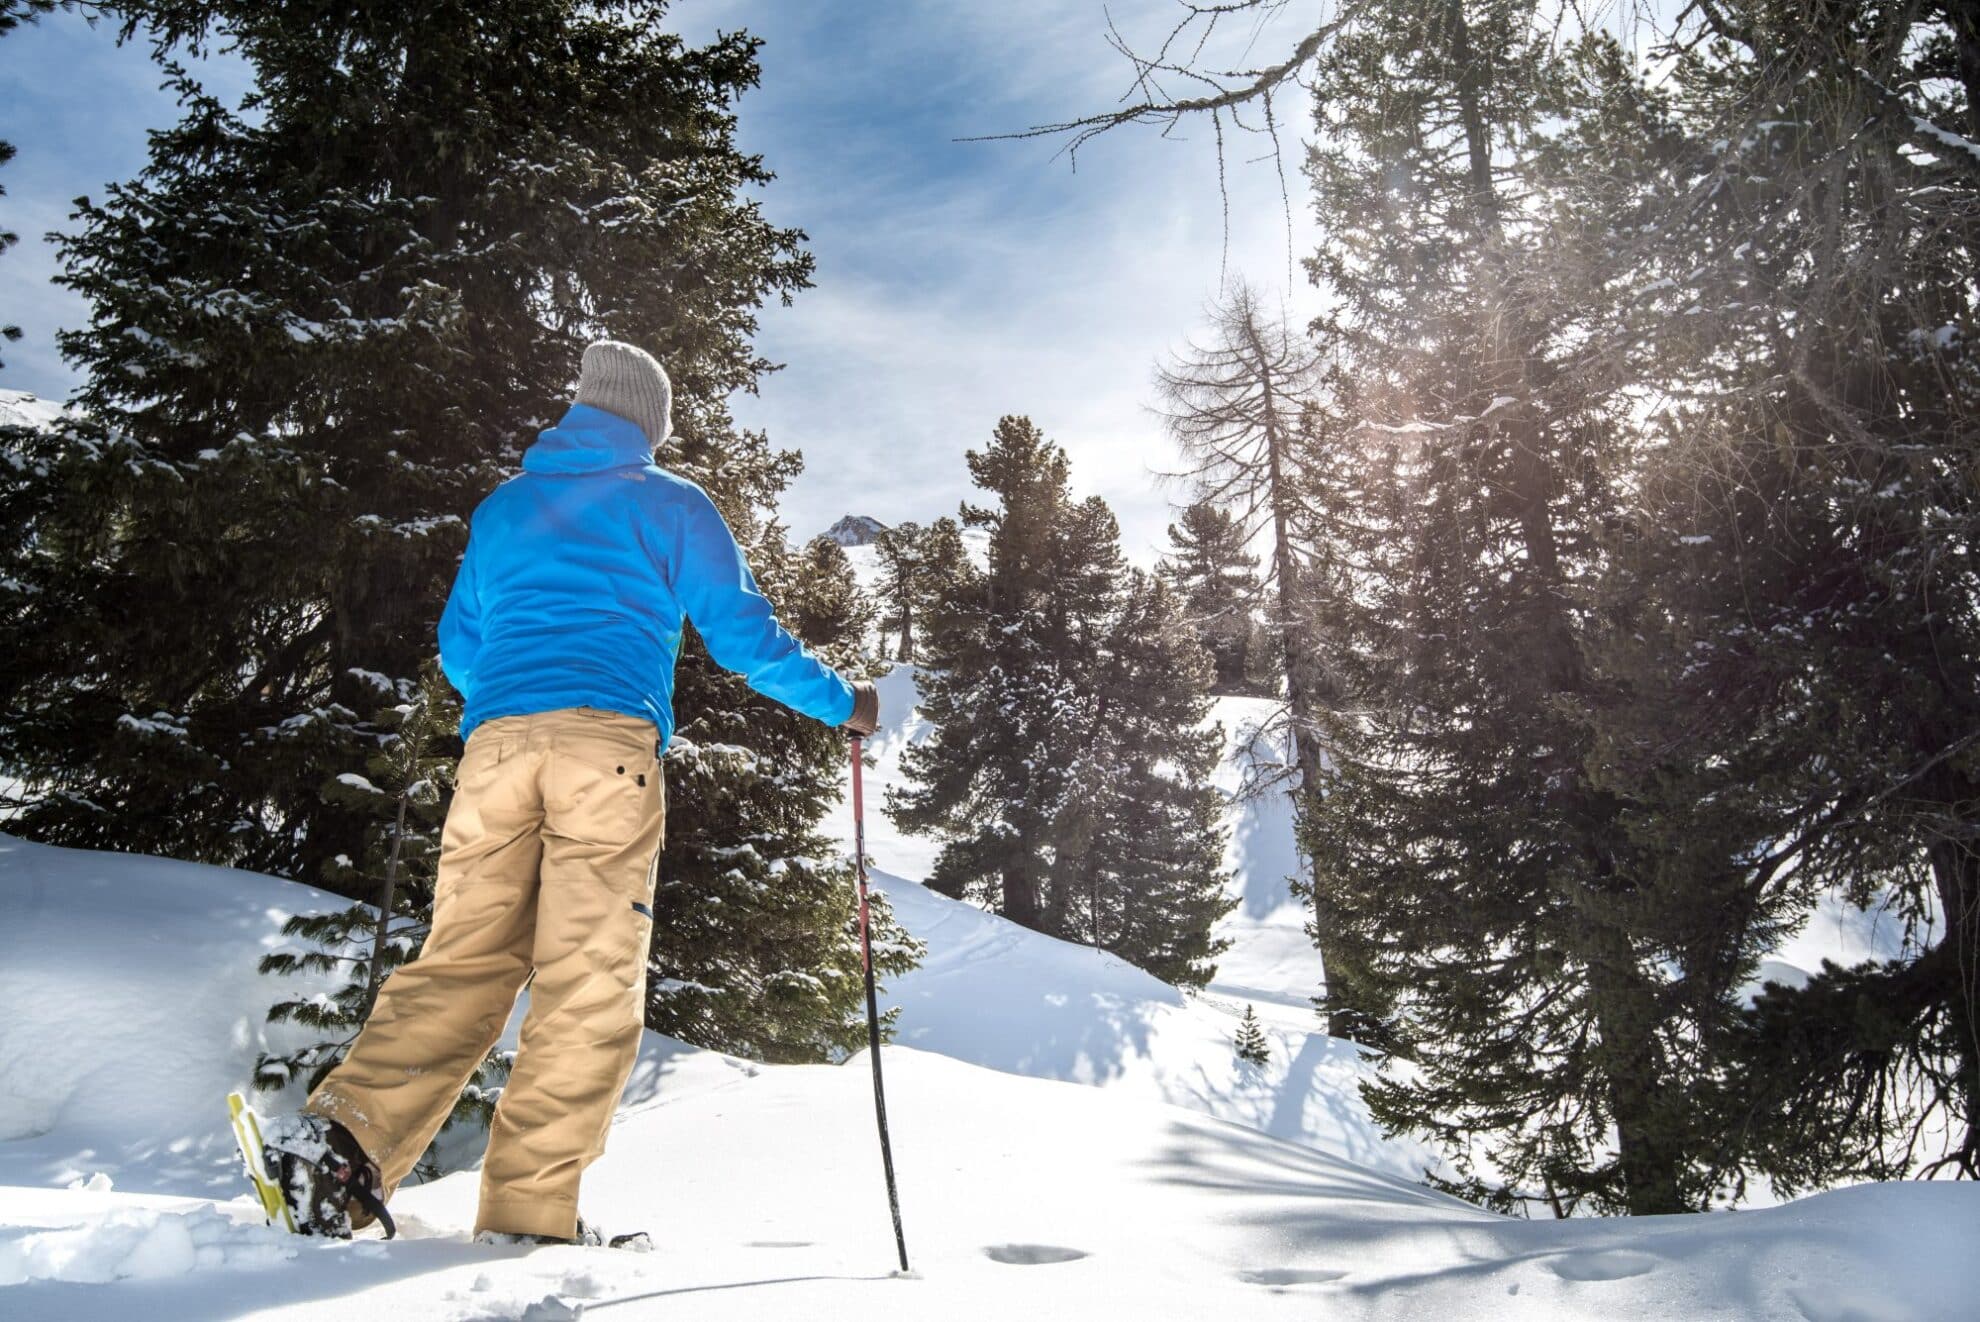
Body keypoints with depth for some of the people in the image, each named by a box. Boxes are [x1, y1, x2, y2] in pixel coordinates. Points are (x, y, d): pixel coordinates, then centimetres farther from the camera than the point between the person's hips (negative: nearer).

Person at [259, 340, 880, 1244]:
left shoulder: (503, 505, 26)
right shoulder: (671, 505, 14)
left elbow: (458, 644, 30)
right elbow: (741, 633, 10)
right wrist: (840, 702, 22)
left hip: (496, 740, 5)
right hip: (608, 740, -4)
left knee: (463, 962, 6)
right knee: (590, 986, -4)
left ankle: (343, 1134, -10)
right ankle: (529, 1212, -6)